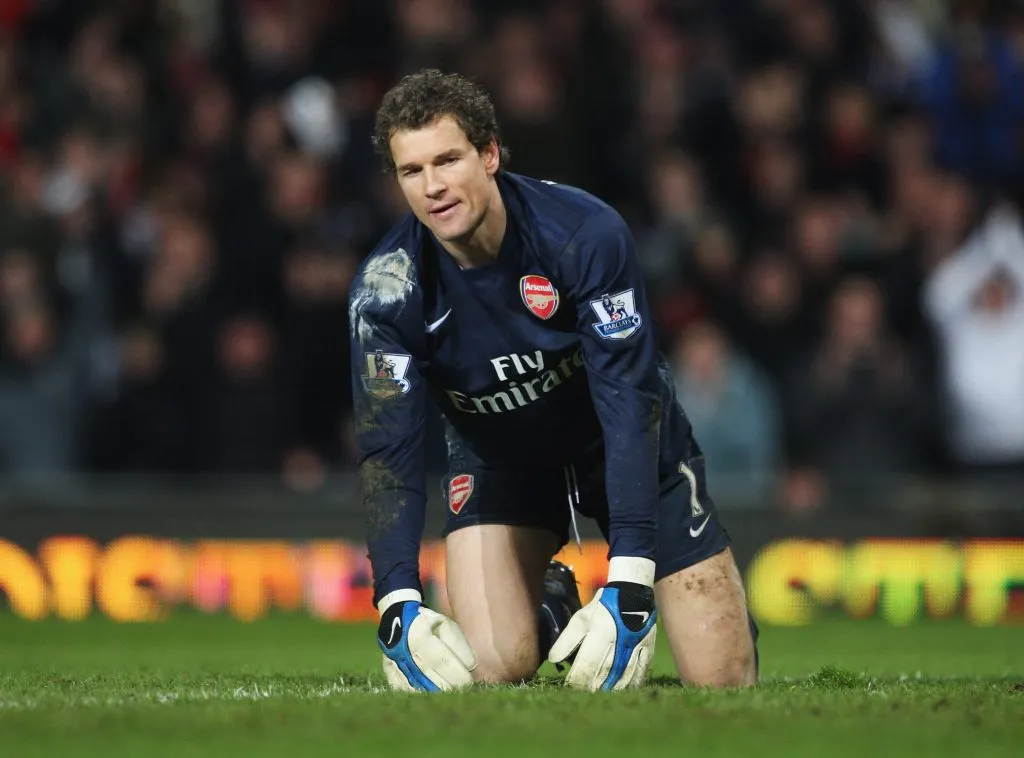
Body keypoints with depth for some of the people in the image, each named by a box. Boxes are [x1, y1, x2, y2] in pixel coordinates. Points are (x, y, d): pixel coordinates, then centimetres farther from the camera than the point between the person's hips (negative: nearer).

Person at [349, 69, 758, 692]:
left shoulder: (586, 234, -30)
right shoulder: (387, 288, -22)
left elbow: (630, 400, -32)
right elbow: (387, 447, -23)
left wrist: (630, 578, -41)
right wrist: (398, 604, -37)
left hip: (631, 450, -2)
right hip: (498, 462, 2)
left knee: (724, 681, -8)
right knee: (493, 668, -19)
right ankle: (549, 607, 17)